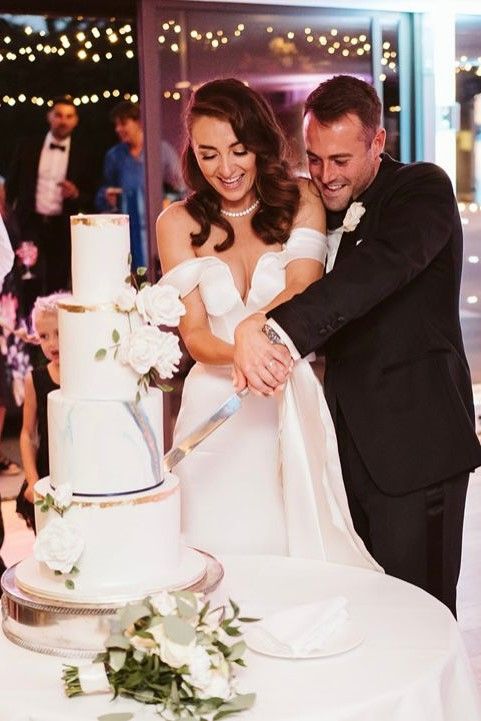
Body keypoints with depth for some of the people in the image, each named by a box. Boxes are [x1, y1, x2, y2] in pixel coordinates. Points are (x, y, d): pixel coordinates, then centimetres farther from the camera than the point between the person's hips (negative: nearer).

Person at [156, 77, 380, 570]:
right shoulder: (179, 223, 1)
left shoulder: (299, 202, 1)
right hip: (215, 408, 0)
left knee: (298, 544, 4)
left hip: (292, 406, 0)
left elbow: (304, 287, -15)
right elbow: (193, 332, -5)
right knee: (221, 550, 4)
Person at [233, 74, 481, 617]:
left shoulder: (422, 189, -9)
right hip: (348, 443, 6)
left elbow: (382, 266, -30)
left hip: (411, 441, -6)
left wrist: (274, 329, -43)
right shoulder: (322, 208, 13)